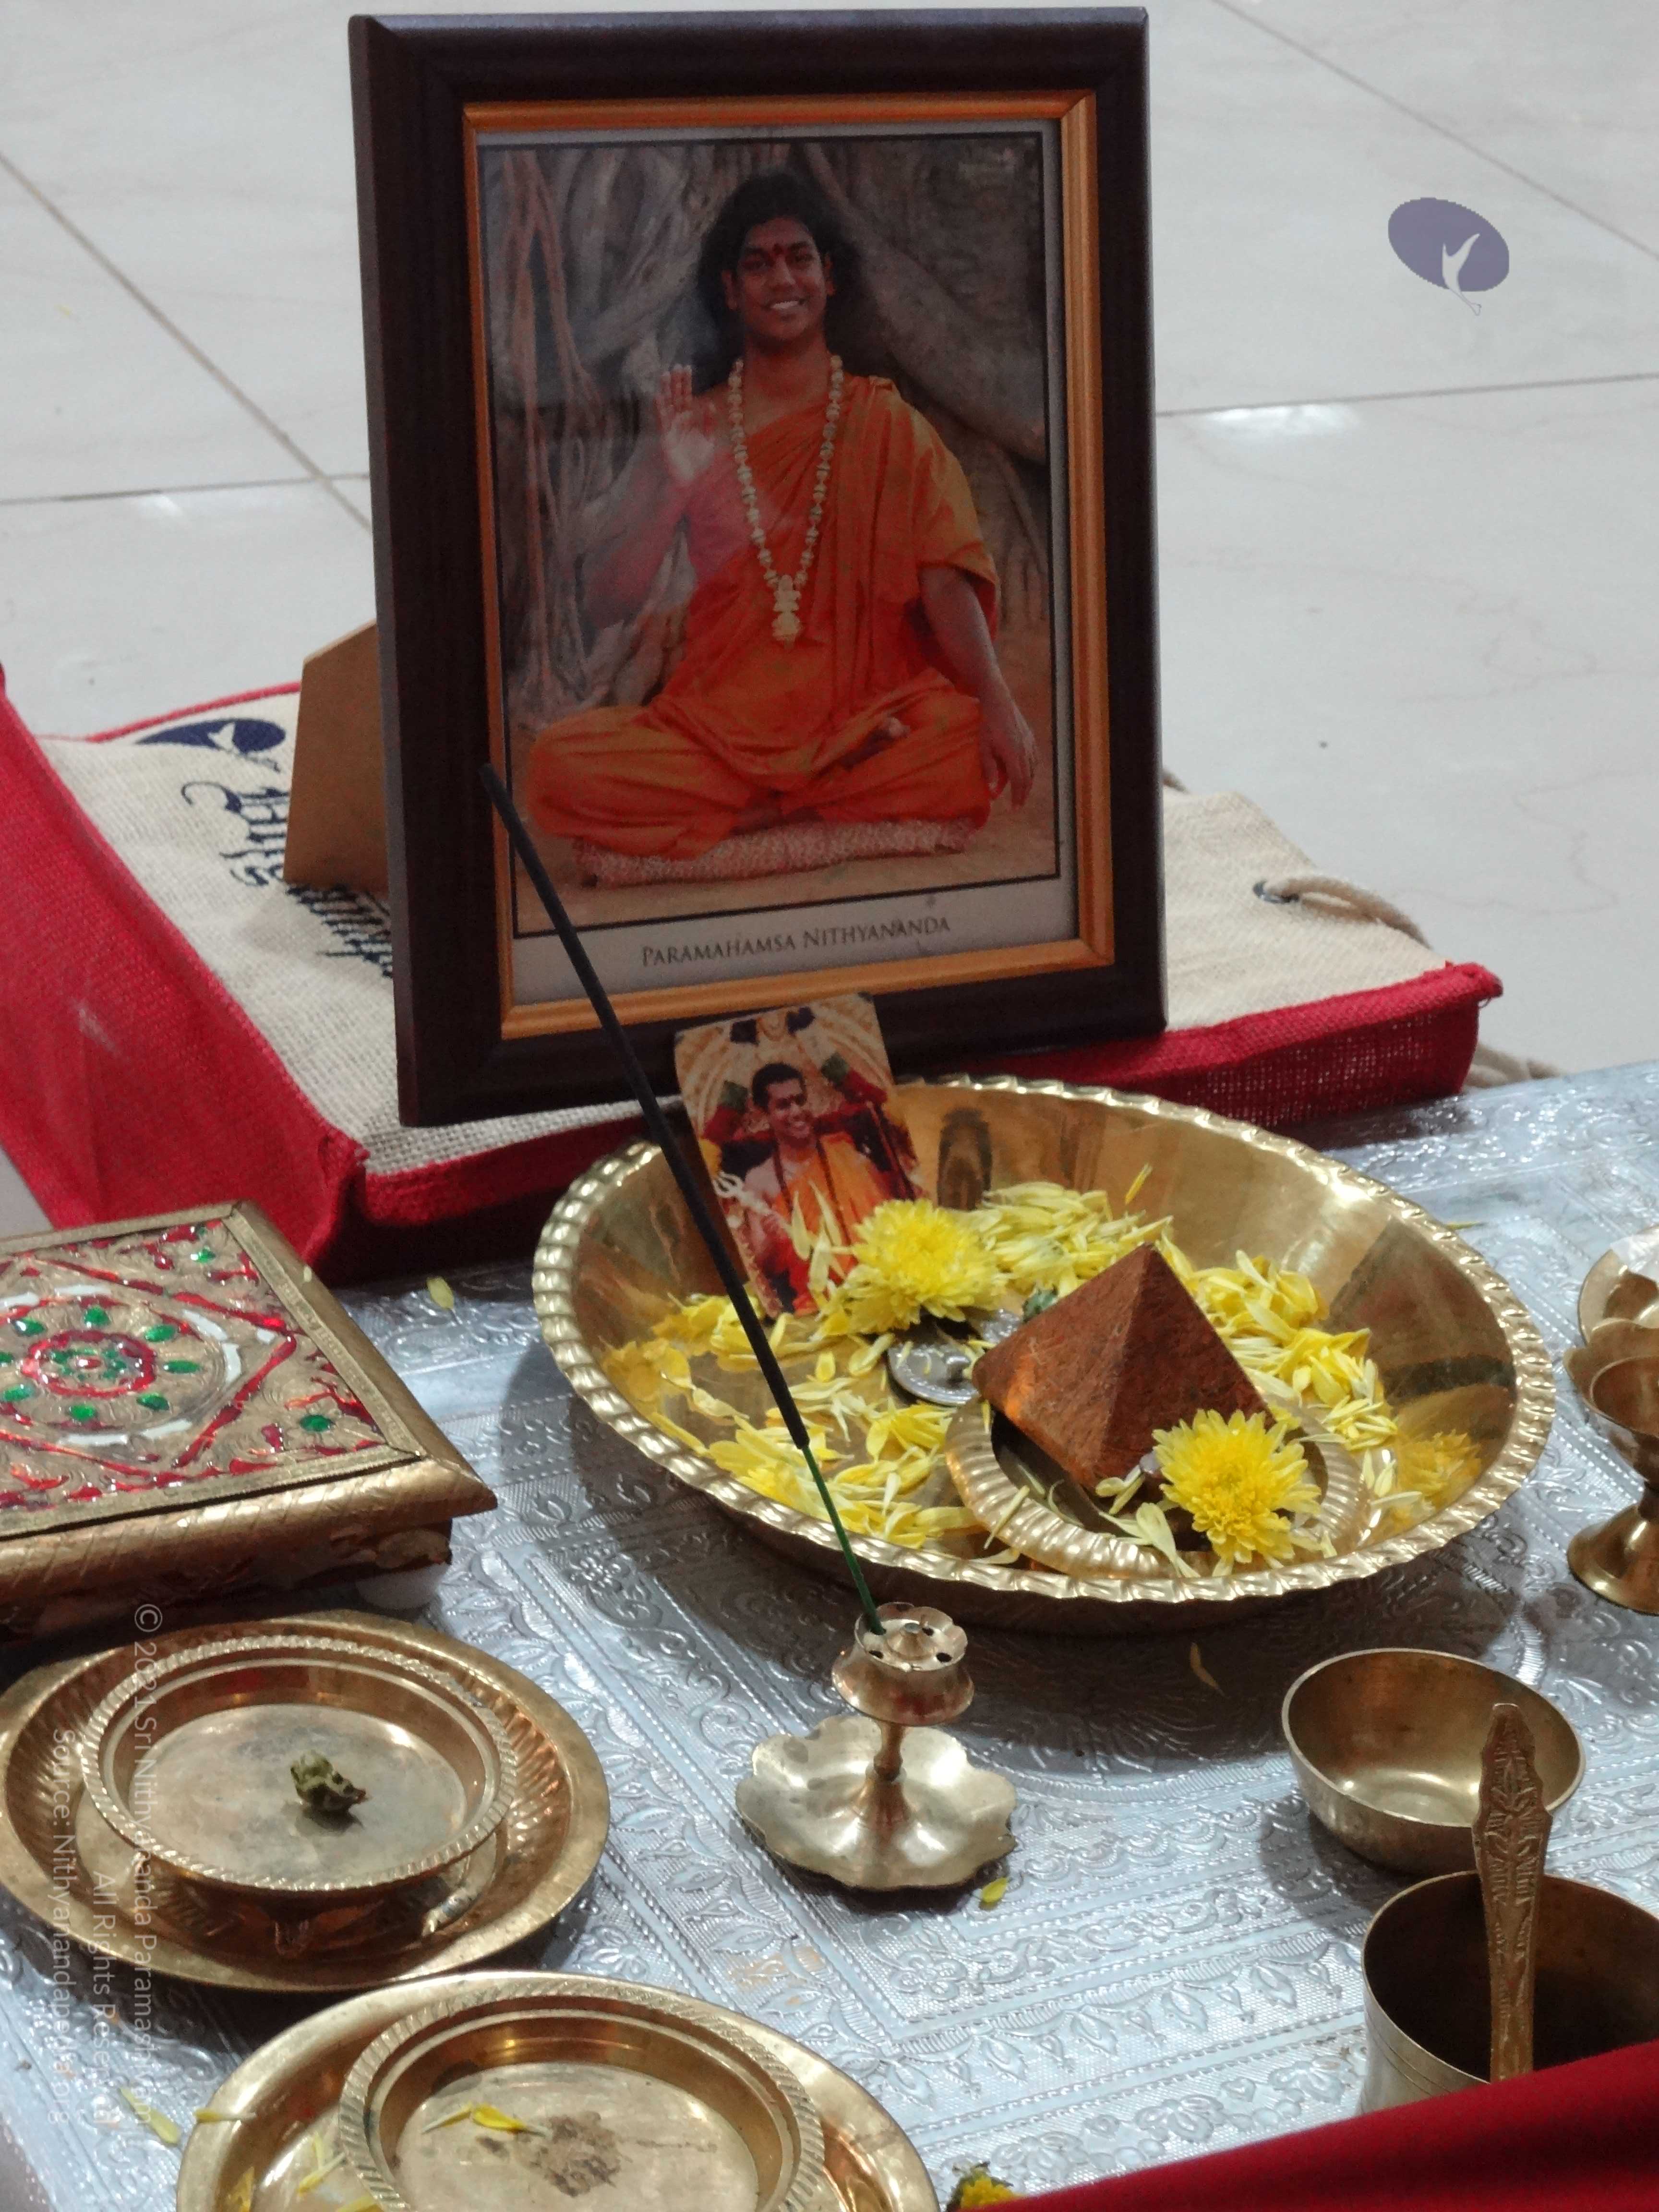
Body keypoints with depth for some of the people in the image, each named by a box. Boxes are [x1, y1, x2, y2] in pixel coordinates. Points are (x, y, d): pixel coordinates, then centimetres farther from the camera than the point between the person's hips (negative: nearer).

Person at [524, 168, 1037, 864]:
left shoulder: (887, 422, 8)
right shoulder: (692, 430, 9)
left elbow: (944, 577, -4)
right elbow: (607, 604, 3)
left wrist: (995, 701, -20)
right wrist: (672, 486, -12)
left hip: (867, 716, -1)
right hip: (719, 724, 1)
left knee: (981, 751, -32)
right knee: (560, 761, -27)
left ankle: (758, 814, -13)